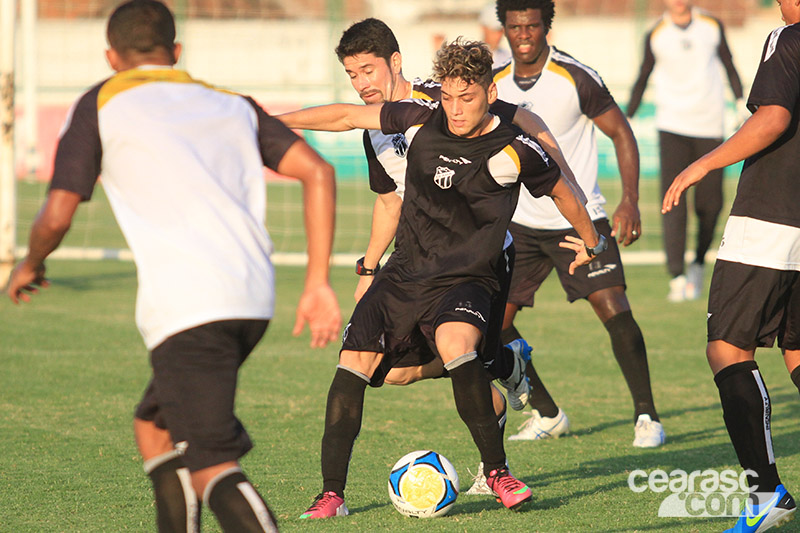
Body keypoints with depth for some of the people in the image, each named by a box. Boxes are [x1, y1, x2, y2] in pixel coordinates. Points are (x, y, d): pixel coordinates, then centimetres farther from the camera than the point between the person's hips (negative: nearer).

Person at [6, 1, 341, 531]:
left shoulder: (101, 105, 11)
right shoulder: (232, 105, 24)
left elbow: (57, 215, 5)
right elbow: (317, 171, 11)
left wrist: (30, 266, 27)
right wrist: (318, 283, 10)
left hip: (186, 305, -6)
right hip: (253, 300, 6)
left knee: (211, 471, -10)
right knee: (155, 426, 25)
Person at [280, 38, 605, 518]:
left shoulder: (515, 151, -13)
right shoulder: (422, 120, -4)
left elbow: (563, 192, 6)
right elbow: (346, 117, 7)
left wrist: (592, 243, 20)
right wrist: (271, 121, 9)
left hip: (465, 280, -4)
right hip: (405, 271, 4)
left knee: (455, 341, -34)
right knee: (353, 361, -10)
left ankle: (498, 472, -21)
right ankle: (332, 495, -2)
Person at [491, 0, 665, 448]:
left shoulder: (576, 78, -12)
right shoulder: (495, 85, 2)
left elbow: (622, 134, -6)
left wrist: (630, 202, -15)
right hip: (520, 223, 5)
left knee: (614, 309, -18)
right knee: (492, 325, -2)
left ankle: (647, 416, -4)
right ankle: (547, 414, 15)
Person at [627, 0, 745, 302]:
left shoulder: (712, 27, 5)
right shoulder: (655, 35, 2)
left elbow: (729, 66, 15)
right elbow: (643, 79, 10)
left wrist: (741, 101, 6)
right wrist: (627, 119, 5)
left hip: (710, 125, 2)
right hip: (672, 126, -2)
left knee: (710, 203, 1)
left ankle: (699, 263, 25)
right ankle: (677, 278, -17)